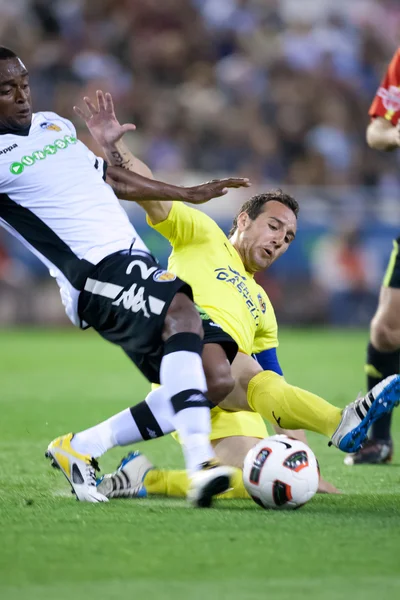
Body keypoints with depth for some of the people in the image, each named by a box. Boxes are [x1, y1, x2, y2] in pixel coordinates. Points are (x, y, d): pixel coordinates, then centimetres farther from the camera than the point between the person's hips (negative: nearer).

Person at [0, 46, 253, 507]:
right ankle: (199, 464, -47)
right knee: (182, 314, -36)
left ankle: (79, 449, 7)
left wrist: (188, 194, 38)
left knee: (214, 379, -2)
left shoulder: (53, 124, 22)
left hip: (139, 262, 9)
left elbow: (110, 175, 35)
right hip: (94, 275, -9)